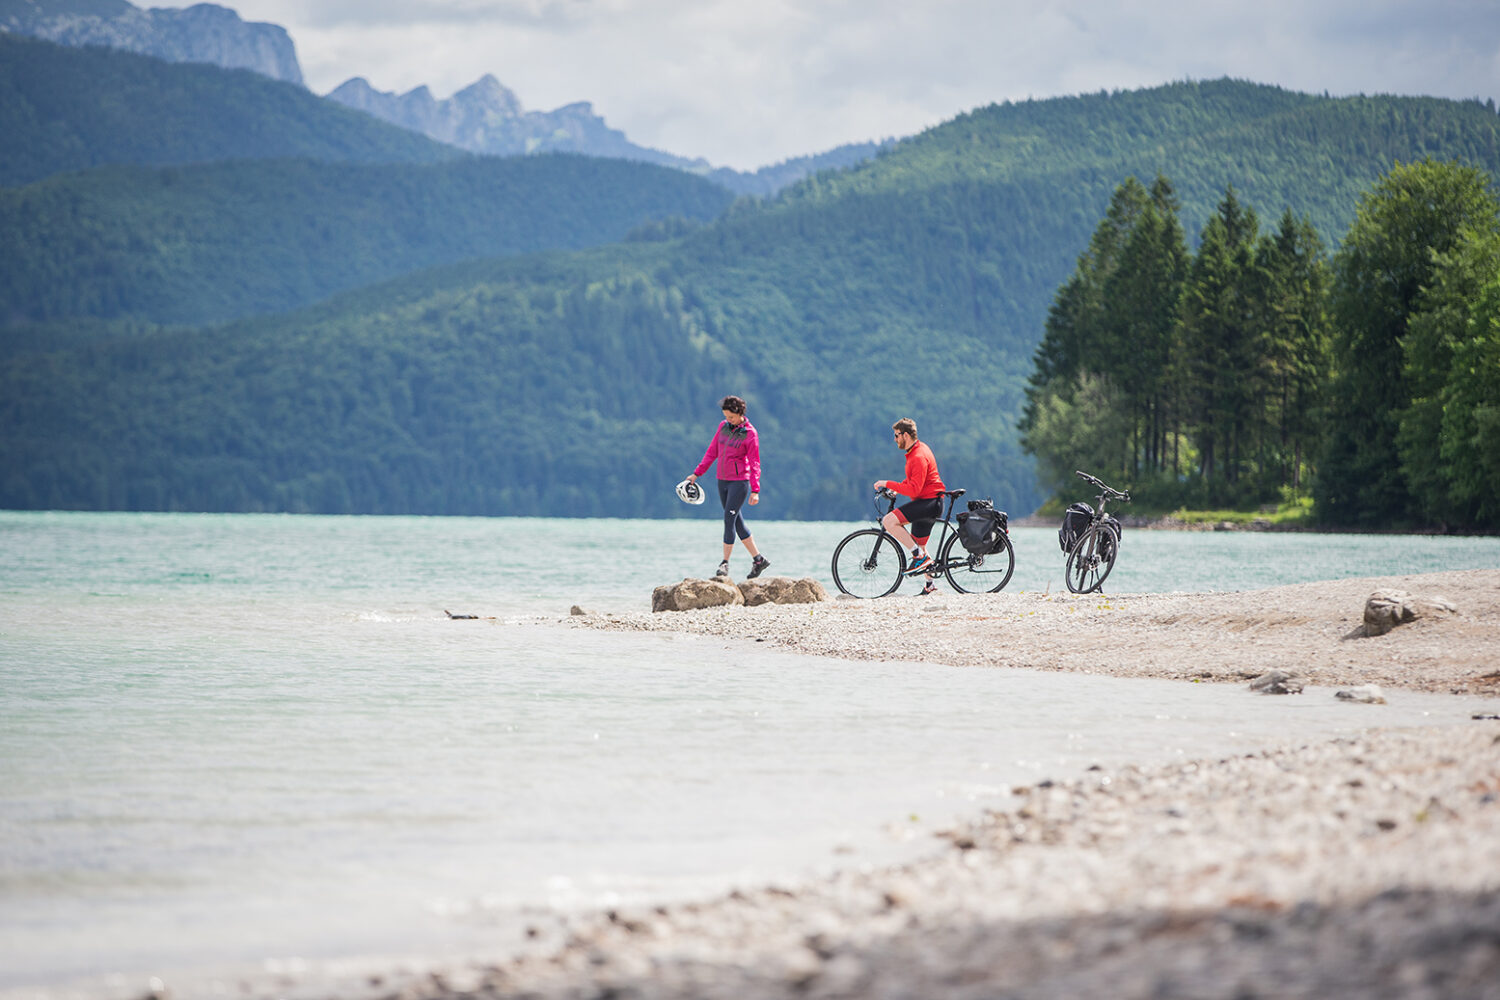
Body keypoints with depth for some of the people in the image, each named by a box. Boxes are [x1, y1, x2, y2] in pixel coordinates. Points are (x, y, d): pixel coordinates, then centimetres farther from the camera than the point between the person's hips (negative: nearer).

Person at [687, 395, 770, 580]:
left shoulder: (750, 433, -9)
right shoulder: (723, 426, 8)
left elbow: (754, 463, -9)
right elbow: (712, 452, 15)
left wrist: (755, 490, -15)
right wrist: (697, 474, 12)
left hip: (739, 482, -7)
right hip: (723, 481, 7)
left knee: (729, 519, -11)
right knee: (737, 522, 9)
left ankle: (725, 564, -6)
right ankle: (758, 559, 17)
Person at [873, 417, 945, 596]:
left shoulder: (919, 457, -19)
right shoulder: (917, 450, 14)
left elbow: (914, 489, -26)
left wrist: (888, 484, -21)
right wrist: (896, 489, 15)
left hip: (929, 502, -10)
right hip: (928, 503, 10)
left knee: (889, 521, -22)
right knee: (919, 545, 18)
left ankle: (920, 555, -17)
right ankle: (930, 584, 29)